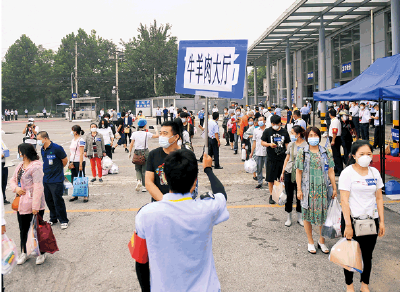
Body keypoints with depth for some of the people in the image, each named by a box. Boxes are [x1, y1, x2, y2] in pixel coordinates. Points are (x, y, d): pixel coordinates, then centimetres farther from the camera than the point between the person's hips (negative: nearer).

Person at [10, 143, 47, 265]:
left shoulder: (36, 167, -17)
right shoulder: (20, 166, 10)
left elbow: (38, 188, -21)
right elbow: (13, 180, 20)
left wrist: (35, 207, -23)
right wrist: (16, 188, -4)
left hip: (35, 204, -8)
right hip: (22, 204, 8)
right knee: (23, 230, 17)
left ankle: (41, 254, 21)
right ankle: (23, 253, 31)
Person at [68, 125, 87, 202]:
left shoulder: (81, 140, -12)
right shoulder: (73, 140, 13)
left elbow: (81, 153, -15)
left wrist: (80, 165, -18)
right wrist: (70, 162, 13)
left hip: (79, 162, -8)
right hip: (72, 162, 8)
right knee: (73, 179, 10)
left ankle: (85, 196, 3)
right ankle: (75, 195, 19)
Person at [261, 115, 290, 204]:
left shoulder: (284, 132, 7)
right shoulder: (267, 131, 1)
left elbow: (287, 144, 11)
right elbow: (262, 142, 3)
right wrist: (269, 144, -16)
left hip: (282, 158, 1)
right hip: (271, 159, -1)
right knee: (270, 178, 2)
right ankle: (271, 195, 14)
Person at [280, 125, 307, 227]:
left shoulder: (306, 145, -7)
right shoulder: (291, 144, 6)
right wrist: (283, 172, 11)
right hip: (289, 172, 3)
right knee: (289, 195, 7)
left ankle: (299, 218, 25)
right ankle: (289, 218, 20)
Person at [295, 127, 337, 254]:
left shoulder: (325, 153, 6)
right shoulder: (302, 152, 1)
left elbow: (331, 171, 7)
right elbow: (299, 172, 0)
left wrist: (334, 188, 5)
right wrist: (299, 190, -4)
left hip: (323, 188, 2)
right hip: (308, 189, -1)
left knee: (323, 214, 5)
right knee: (307, 215, 4)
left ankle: (322, 241, 23)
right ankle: (310, 242, 19)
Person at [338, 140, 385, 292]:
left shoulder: (374, 172, 5)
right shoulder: (347, 173, -11)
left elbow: (379, 198, 9)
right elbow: (344, 200, -14)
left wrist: (382, 221, 5)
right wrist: (348, 225, -17)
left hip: (371, 219, 4)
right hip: (352, 219, -4)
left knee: (368, 255, 13)